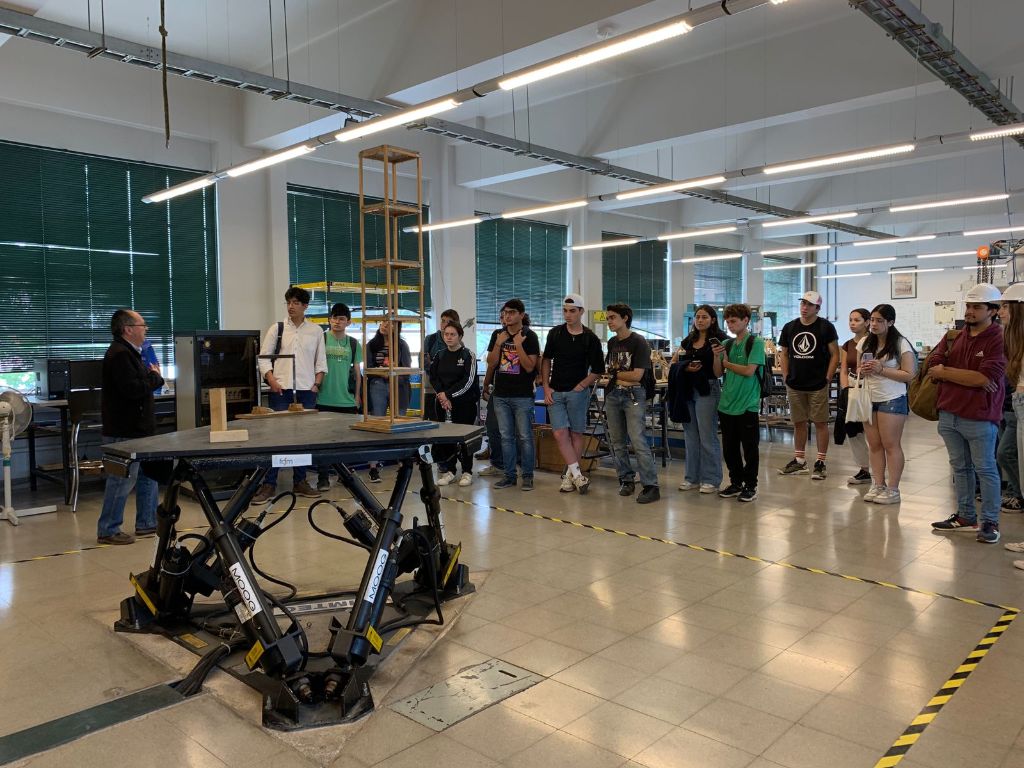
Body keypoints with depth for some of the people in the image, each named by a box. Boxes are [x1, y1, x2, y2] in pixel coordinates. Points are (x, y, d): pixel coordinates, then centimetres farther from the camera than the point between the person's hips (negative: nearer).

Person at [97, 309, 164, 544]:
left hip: (138, 429, 11)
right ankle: (108, 531, 7)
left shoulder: (129, 353, 17)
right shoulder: (119, 355, -18)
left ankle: (147, 523, 26)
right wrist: (155, 377, -12)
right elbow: (133, 389, -26)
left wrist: (152, 376, 3)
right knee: (123, 480, -4)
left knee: (148, 475, 16)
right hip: (125, 431, -11)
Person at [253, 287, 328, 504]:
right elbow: (264, 358, 3)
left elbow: (321, 360, 10)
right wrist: (272, 382, -9)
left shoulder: (316, 330, 8)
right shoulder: (276, 328, 4)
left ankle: (300, 482, 17)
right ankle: (269, 484, 5)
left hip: (306, 391, 2)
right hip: (281, 390, -1)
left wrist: (316, 384, 0)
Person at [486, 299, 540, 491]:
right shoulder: (497, 335, 8)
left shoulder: (529, 336, -5)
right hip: (501, 395, 4)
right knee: (506, 437, 8)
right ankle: (509, 475, 16)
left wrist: (519, 345, -19)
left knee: (525, 437, 0)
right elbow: (491, 363, 4)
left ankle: (528, 476, 10)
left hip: (522, 396, -4)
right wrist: (498, 344, -10)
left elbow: (530, 367, -10)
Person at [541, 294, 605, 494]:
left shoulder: (590, 338, -3)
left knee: (576, 433, 3)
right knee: (560, 433, -7)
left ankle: (570, 475, 13)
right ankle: (577, 475, -3)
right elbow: (546, 360, 12)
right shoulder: (555, 333, 6)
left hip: (577, 393, -2)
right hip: (555, 392, 2)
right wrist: (546, 387, 4)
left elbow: (598, 369, 1)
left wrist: (581, 386, -6)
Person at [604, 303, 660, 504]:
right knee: (616, 441, 8)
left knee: (637, 440, -14)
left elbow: (637, 375, -14)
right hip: (613, 395, 7)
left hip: (633, 395, -7)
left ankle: (651, 486, -11)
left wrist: (614, 374, -2)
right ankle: (626, 480, 20)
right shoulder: (612, 342, 13)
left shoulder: (639, 342, -8)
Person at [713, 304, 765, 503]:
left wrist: (726, 362, -3)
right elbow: (718, 373, 11)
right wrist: (716, 357, -7)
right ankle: (736, 483, 25)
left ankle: (750, 486, 15)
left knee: (749, 448, 4)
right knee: (729, 448, 11)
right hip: (727, 404, 6)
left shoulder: (755, 343, -6)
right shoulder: (726, 344, 10)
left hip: (747, 405, -5)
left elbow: (749, 371, -16)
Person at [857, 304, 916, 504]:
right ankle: (878, 486, 15)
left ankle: (893, 490, 5)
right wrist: (863, 371, -5)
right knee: (874, 445, 7)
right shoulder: (865, 342, 10)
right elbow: (858, 370, 18)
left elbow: (909, 375, -10)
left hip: (892, 400, -5)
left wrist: (881, 370, -18)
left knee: (891, 445, -1)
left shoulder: (901, 344, -6)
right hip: (869, 399, 5)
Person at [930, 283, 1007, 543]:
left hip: (979, 417, -6)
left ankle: (990, 522, 12)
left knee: (985, 469, 4)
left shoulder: (999, 340, -8)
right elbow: (933, 365, -2)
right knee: (960, 467, 14)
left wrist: (946, 372, -9)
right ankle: (965, 517, 24)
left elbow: (984, 377, -19)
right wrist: (971, 379, -13)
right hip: (949, 413, 6)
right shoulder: (954, 336, 11)